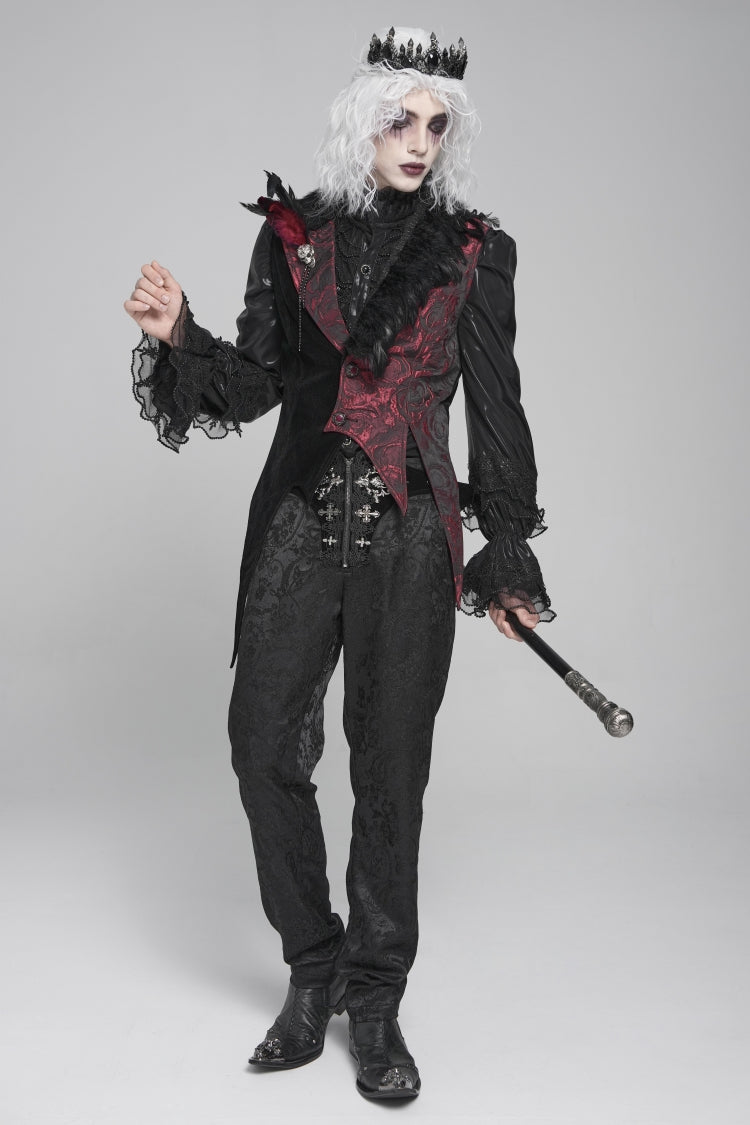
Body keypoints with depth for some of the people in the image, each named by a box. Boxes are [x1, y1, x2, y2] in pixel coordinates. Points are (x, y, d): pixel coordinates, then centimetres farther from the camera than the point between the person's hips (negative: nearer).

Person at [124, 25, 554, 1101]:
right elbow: (255, 384, 10)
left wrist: (509, 553, 8)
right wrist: (178, 336, -9)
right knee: (264, 749, 1)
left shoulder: (473, 251, 4)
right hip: (301, 524, 2)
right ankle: (315, 969, 23)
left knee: (391, 770, 2)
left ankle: (375, 1003, 20)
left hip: (412, 537, -1)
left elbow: (495, 407, 7)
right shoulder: (294, 234, 8)